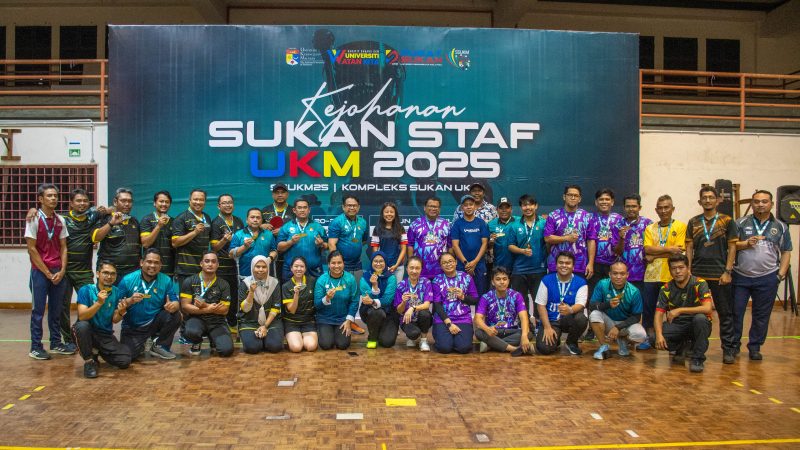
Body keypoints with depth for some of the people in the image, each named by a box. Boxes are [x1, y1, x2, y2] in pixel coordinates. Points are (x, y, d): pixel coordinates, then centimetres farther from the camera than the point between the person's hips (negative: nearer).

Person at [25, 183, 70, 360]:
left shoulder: (60, 220, 7)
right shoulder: (34, 219, -8)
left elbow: (63, 247, 9)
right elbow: (32, 249, -10)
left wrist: (62, 271, -4)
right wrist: (48, 273, -10)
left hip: (58, 272, 5)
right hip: (40, 271, -4)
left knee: (56, 310, 11)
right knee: (38, 310, 1)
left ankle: (56, 343, 21)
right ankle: (35, 347, 10)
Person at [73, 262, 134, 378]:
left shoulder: (117, 292, -3)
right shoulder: (86, 290, -12)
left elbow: (115, 320, -1)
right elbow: (82, 317, -21)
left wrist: (121, 312, -23)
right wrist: (99, 303, -34)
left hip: (106, 335, 3)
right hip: (87, 331, -2)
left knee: (125, 361, -16)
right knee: (82, 325, -38)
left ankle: (100, 352, 16)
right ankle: (89, 361, -14)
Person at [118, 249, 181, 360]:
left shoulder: (166, 281, -6)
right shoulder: (127, 280, -9)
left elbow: (176, 302, -10)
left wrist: (173, 306, -34)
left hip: (154, 323, 1)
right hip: (132, 327, -1)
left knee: (175, 316, -26)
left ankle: (159, 346, 0)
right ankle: (142, 345, 19)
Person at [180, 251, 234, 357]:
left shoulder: (223, 284, 1)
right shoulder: (189, 282, -1)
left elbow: (224, 310, -1)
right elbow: (185, 306, -6)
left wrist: (205, 305, -17)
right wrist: (208, 310, -17)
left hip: (217, 321, 1)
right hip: (197, 318, -1)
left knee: (227, 350, -22)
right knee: (190, 332, -38)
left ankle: (213, 339, 17)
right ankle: (197, 343, 4)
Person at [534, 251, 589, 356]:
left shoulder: (581, 282, -4)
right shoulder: (546, 280, -3)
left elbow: (580, 304, -17)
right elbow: (541, 305, -4)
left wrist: (570, 310, -42)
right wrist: (547, 327, -14)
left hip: (569, 319, 0)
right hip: (551, 321, 0)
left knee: (581, 318, -35)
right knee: (544, 348, -25)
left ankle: (572, 342, 0)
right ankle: (554, 340, 16)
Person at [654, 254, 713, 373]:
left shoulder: (699, 284, -14)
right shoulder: (666, 289, -5)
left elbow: (707, 308, -28)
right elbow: (658, 314, -11)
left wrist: (680, 310, -31)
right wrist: (659, 335, -29)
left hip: (697, 326, -3)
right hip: (676, 325, 3)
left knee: (700, 318, -37)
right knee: (654, 338, -25)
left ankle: (697, 359, -17)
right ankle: (682, 347, 11)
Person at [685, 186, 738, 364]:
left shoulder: (727, 221, 2)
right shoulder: (693, 222, 8)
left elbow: (732, 248, 0)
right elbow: (689, 248, 8)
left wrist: (727, 271, -7)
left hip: (720, 274, -2)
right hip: (697, 274, 2)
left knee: (725, 313, 3)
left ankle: (728, 349, 11)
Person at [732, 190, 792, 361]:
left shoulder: (780, 227, 7)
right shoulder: (741, 223, 2)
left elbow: (786, 252, 9)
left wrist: (781, 274, 0)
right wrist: (746, 243, -18)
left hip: (767, 278, 1)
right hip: (740, 277, -1)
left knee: (761, 315, 7)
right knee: (736, 312, 3)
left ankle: (755, 347, 21)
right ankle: (734, 345, 16)